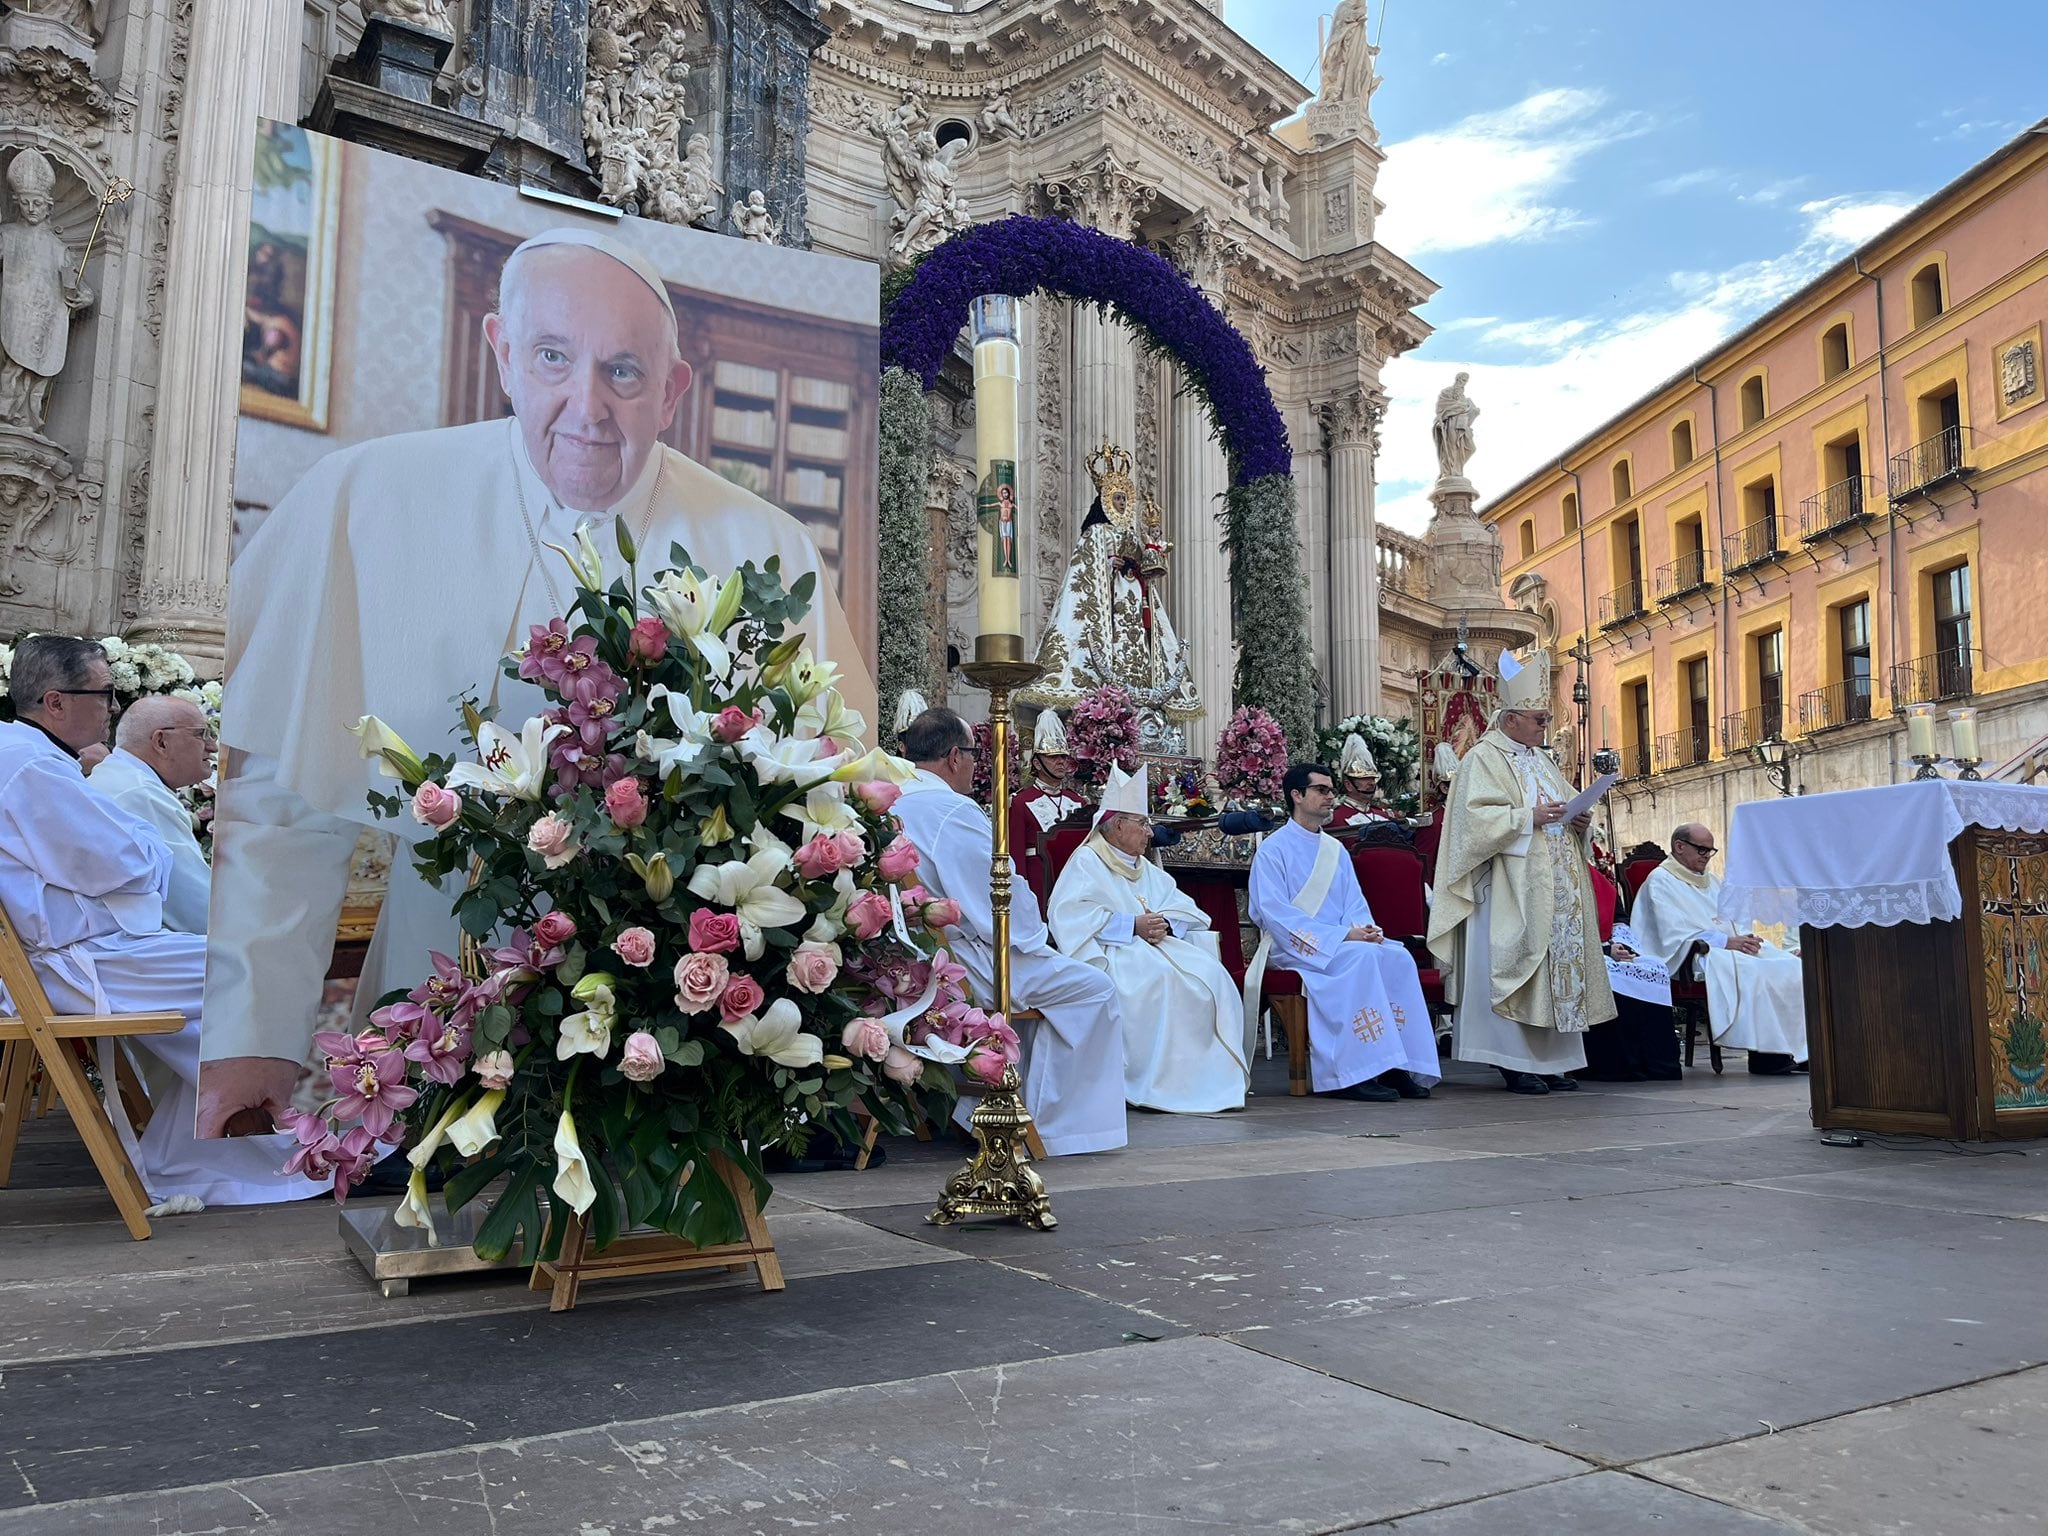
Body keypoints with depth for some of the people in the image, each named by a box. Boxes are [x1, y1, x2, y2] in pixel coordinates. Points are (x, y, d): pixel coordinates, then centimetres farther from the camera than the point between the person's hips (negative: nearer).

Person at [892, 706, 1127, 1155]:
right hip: (953, 965, -10)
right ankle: (1051, 1125, 2)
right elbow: (1004, 902, -18)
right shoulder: (953, 811, -19)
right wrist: (1034, 938, 3)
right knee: (1092, 989, -4)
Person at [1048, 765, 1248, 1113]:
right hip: (1111, 951, -7)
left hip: (1158, 945, 7)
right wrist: (1133, 925, -17)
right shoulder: (1086, 862, 2)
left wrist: (1165, 924, -7)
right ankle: (1158, 1081, -29)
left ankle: (1216, 1077, -18)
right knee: (1159, 977, -34)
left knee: (1210, 974, -19)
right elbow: (1068, 914, -15)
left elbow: (1188, 911, 18)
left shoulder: (1147, 869, 26)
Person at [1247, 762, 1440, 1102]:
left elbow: (1355, 905, 14)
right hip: (1293, 947, -6)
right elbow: (1275, 914, -13)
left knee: (1399, 957, -22)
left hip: (1342, 943, 6)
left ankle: (1399, 1065, -25)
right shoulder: (1273, 849, -1)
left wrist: (1366, 928, -12)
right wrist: (1342, 935, -20)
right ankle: (1360, 1071, -33)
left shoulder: (1337, 851, 20)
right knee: (1362, 956, -33)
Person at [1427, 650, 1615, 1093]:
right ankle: (1514, 1063, -4)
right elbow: (1475, 817, -16)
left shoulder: (1541, 759, 20)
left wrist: (1579, 822, 5)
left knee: (1559, 964, 6)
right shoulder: (1483, 760, -5)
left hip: (1552, 889, 9)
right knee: (1512, 964, -8)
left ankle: (1551, 1060, 11)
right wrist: (1529, 817, -20)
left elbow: (1564, 807, 27)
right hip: (1509, 890, -8)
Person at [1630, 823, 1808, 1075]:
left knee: (1790, 965, -15)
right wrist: (1726, 941, -19)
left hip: (1733, 946, 8)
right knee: (1750, 970, -34)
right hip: (1693, 954, -8)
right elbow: (1675, 933, -12)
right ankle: (1764, 1053, -33)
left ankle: (1798, 1047, -22)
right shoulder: (1661, 880, -1)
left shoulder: (1711, 879, 25)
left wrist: (1744, 938, -3)